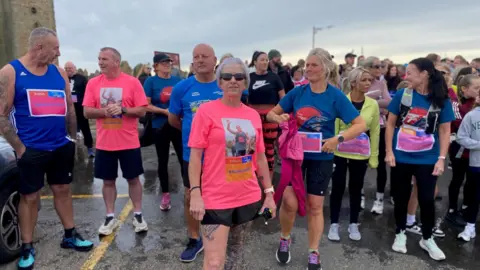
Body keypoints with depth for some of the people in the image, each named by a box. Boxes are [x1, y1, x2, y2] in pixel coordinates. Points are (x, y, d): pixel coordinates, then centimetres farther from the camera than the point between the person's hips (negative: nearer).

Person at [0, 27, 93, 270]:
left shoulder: (59, 73, 6)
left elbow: (70, 108, 12)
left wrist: (71, 138, 9)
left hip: (61, 147, 4)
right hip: (31, 150, -4)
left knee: (63, 190, 14)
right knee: (29, 197, 6)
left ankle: (70, 236, 27)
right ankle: (27, 248, 20)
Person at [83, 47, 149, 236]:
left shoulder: (132, 82, -5)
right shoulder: (93, 83, 3)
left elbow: (142, 111, -6)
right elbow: (87, 112, 1)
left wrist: (123, 109, -21)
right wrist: (104, 111, -17)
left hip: (129, 142, -2)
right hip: (104, 143, 2)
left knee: (133, 178, 8)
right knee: (108, 180, 10)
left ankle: (138, 215, 22)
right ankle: (110, 217, 24)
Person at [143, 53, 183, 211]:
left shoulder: (177, 80, 5)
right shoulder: (151, 82, -3)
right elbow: (146, 106, -8)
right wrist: (165, 111, -18)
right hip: (161, 127, -1)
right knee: (163, 161, 9)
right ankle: (165, 194, 23)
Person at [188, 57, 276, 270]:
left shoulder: (253, 115, 5)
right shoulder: (206, 111, -7)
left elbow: (260, 157, 11)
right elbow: (195, 155, -9)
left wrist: (269, 192, 10)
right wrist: (195, 194, -16)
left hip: (249, 197, 5)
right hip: (216, 199, -5)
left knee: (236, 253, 21)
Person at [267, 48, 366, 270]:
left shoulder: (336, 96, -10)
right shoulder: (297, 92, -3)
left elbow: (361, 124, -11)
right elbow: (271, 114, 6)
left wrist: (339, 139, -25)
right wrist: (279, 118, -17)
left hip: (321, 157, -1)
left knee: (315, 206, 8)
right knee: (289, 201, -5)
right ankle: (284, 240, 26)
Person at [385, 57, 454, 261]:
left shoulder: (442, 100, -4)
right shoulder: (402, 95, -4)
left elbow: (445, 131, 0)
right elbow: (390, 124, 0)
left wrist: (441, 158, -6)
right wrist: (389, 152, -6)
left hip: (427, 160, 0)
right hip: (401, 157, 0)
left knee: (427, 199, 7)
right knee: (401, 198, 11)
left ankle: (427, 239, 29)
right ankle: (400, 233, 32)